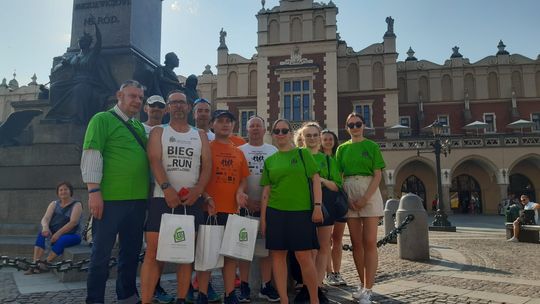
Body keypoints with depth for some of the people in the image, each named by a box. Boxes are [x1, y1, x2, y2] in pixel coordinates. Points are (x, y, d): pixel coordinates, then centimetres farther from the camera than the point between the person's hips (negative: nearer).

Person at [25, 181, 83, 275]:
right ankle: (35, 264, -30)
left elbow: (73, 222, -17)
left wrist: (58, 233, -28)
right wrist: (45, 227, -27)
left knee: (61, 240, -35)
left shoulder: (76, 205, -3)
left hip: (71, 235, -4)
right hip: (54, 233, 5)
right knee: (41, 233, -24)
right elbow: (45, 218, -4)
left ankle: (44, 265, -32)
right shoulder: (54, 204, 11)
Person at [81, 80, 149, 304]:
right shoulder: (102, 119, -2)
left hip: (138, 199, 7)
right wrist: (94, 191, -16)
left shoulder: (139, 126, 16)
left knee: (131, 250, 15)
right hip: (111, 198, -6)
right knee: (102, 251, 4)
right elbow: (91, 155, -10)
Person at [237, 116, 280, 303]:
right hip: (245, 205, -1)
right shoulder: (239, 151, 5)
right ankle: (244, 286, 11)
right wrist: (246, 200, -10)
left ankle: (266, 286, 13)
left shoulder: (273, 151, 10)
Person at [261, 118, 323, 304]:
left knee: (304, 256, -3)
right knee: (277, 255, 5)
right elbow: (266, 190, 11)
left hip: (301, 211, -3)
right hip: (275, 212, 3)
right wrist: (263, 217, 7)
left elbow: (315, 179, 0)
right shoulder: (269, 161, 11)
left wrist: (317, 206, -9)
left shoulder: (303, 153, 4)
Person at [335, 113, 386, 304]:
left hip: (369, 193, -3)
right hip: (349, 195, 3)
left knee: (369, 243, -6)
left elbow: (377, 175, -4)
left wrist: (365, 198, -14)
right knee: (356, 243, 6)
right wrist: (346, 199, -6)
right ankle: (363, 284, 19)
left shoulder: (372, 146, 2)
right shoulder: (342, 149, 10)